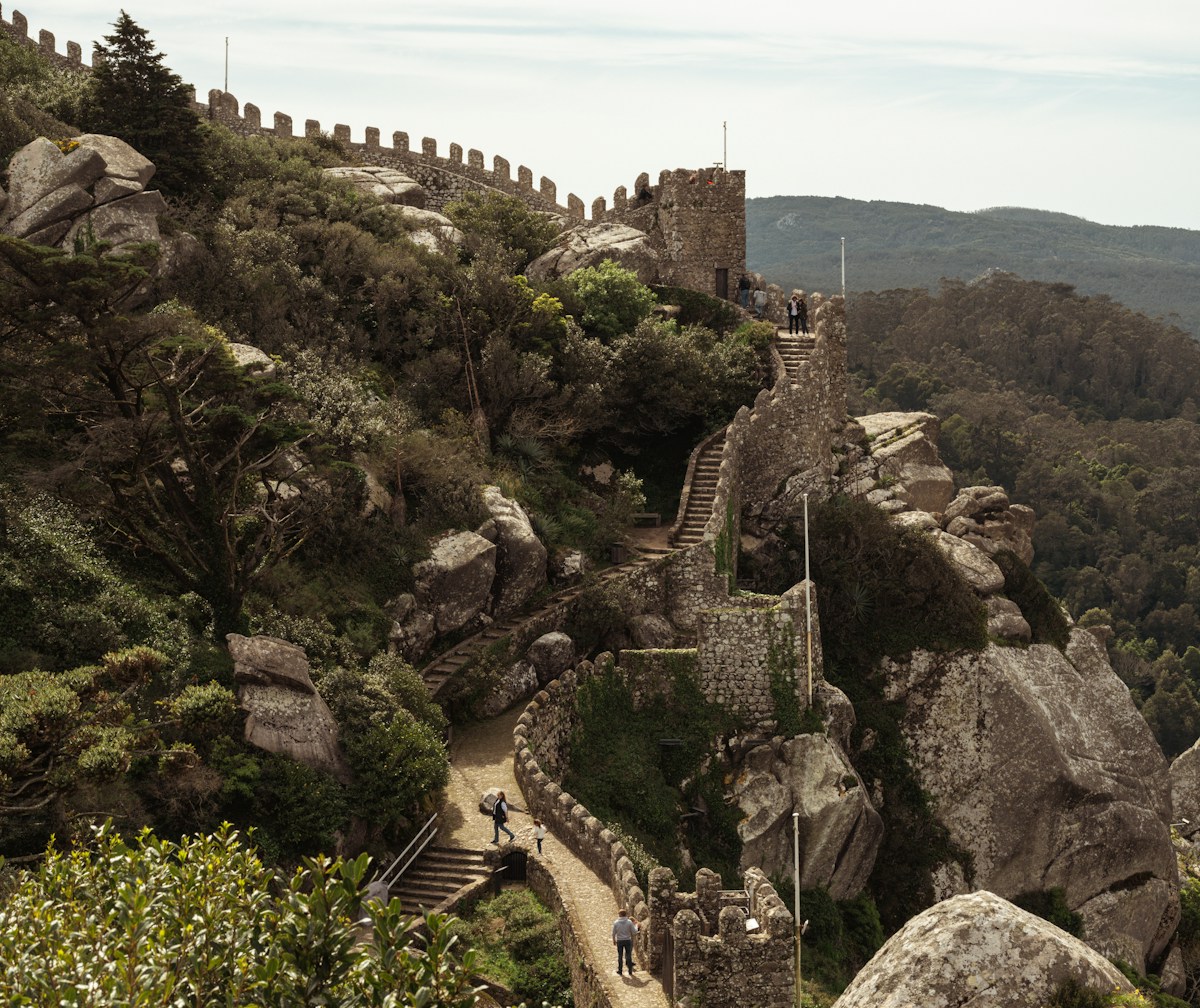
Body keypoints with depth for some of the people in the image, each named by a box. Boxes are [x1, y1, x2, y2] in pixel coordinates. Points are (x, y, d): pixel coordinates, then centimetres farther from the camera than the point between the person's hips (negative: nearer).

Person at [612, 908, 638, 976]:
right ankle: (630, 971, 12)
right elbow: (634, 932, -7)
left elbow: (614, 933, -3)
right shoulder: (629, 922, -11)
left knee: (620, 956, 12)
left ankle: (620, 971, 18)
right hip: (628, 940, 0)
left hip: (619, 941, 0)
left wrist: (614, 940, 13)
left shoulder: (616, 922, -8)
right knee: (628, 956, 9)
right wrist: (636, 925, 10)